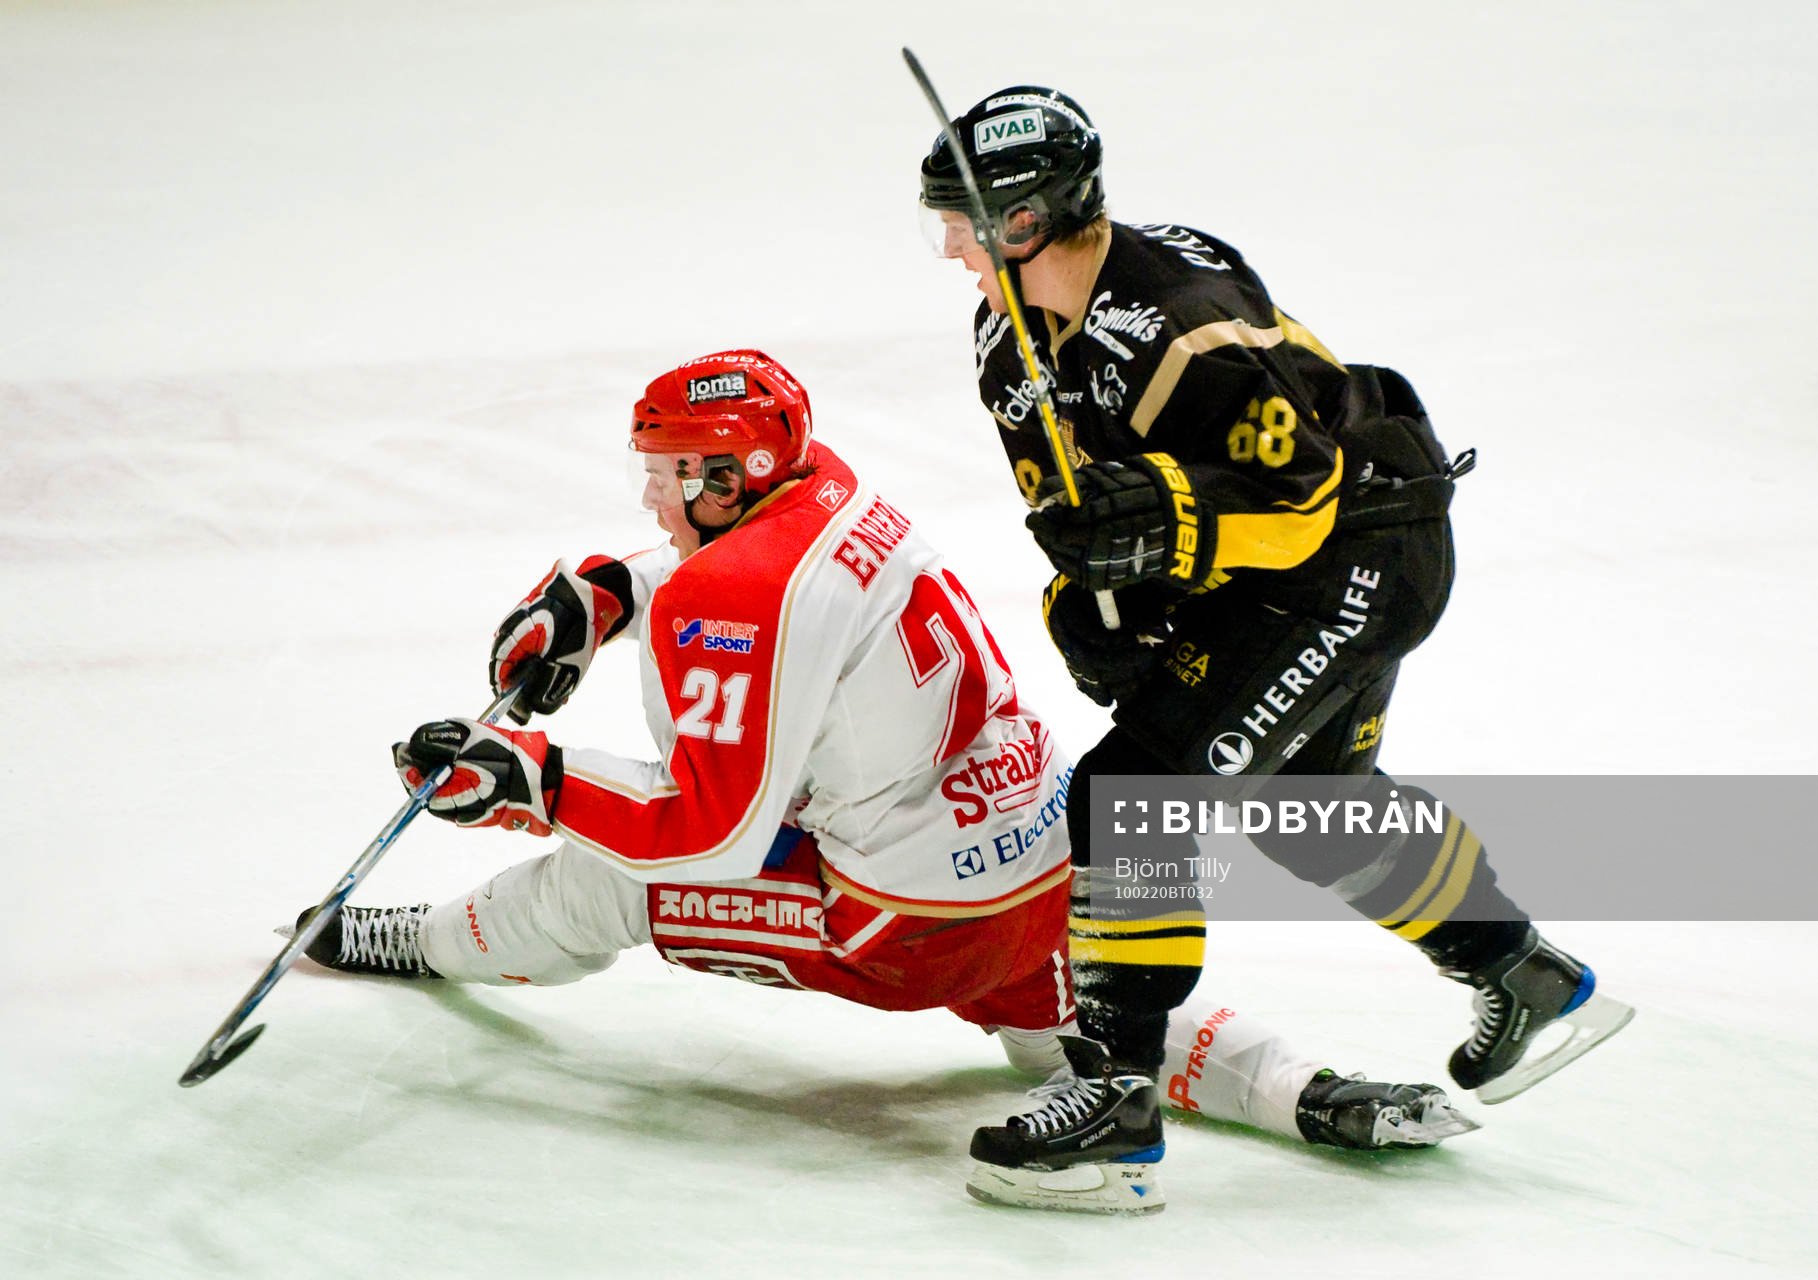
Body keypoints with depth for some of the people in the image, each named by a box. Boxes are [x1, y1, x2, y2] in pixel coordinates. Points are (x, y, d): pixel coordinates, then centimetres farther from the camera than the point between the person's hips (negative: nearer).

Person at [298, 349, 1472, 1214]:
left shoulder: (737, 608, -21)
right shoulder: (823, 488, 5)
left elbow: (713, 829, -22)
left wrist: (531, 781, -18)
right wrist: (592, 596, 14)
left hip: (914, 926, -8)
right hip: (1042, 862, 8)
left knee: (597, 880, 4)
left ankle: (423, 943, 30)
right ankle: (1318, 1098, 6)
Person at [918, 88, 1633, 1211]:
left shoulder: (1185, 326, -31)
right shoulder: (1011, 336, -3)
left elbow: (1305, 496, -28)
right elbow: (1072, 495, 9)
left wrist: (1174, 516, -43)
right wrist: (1084, 598, -8)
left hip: (1366, 547, -10)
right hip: (1233, 579, 10)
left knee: (1155, 776, -19)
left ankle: (1121, 1088, -14)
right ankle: (1528, 977, 40)